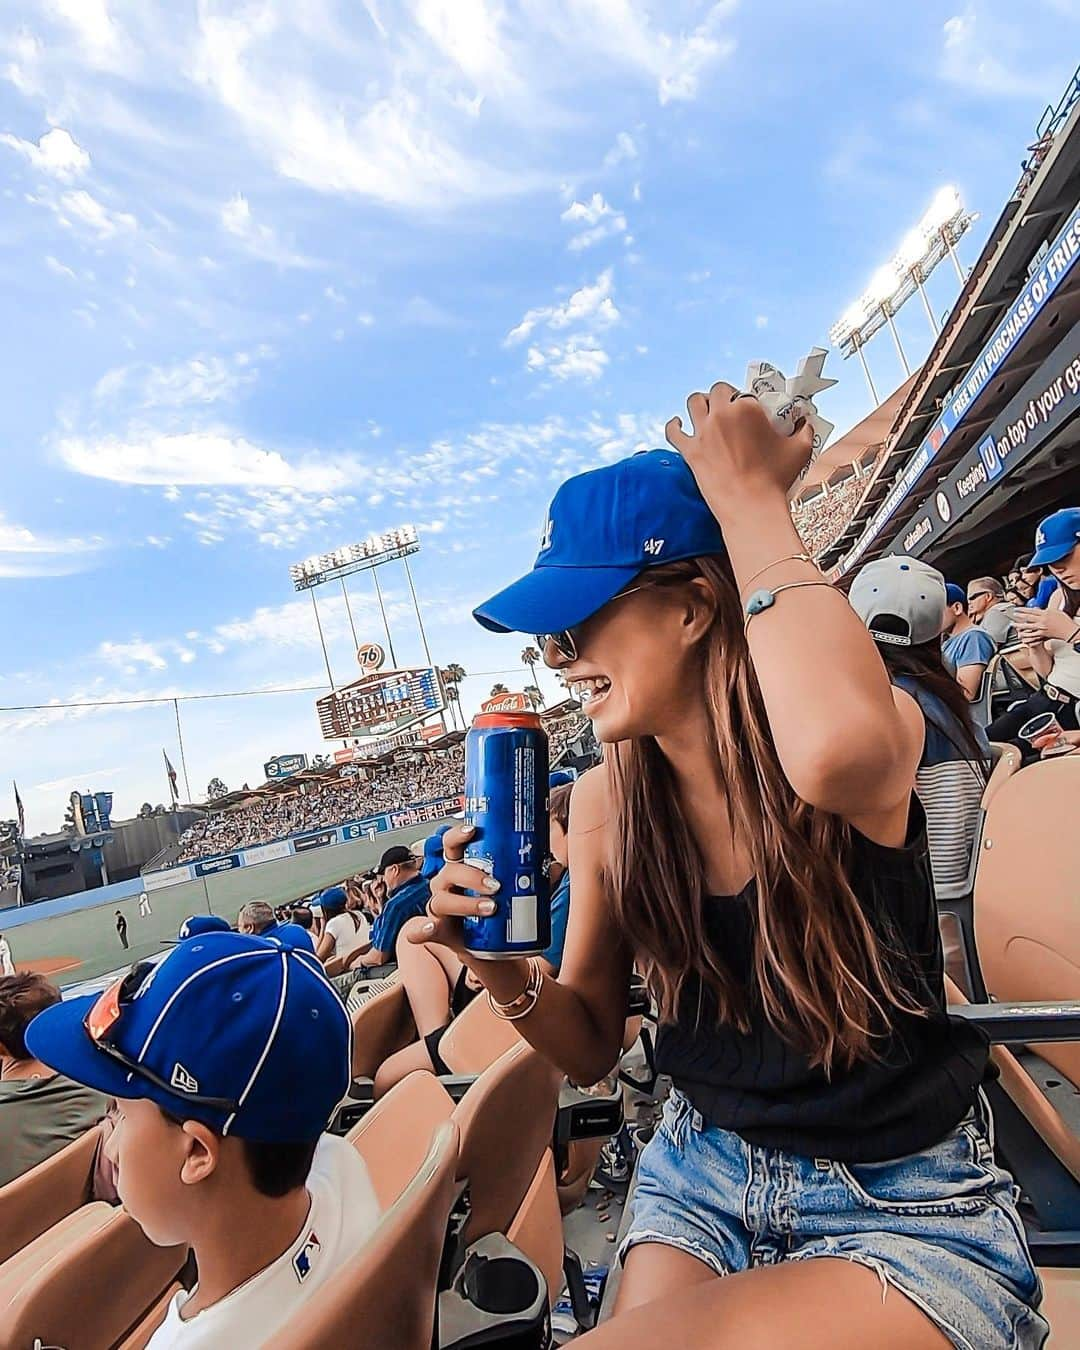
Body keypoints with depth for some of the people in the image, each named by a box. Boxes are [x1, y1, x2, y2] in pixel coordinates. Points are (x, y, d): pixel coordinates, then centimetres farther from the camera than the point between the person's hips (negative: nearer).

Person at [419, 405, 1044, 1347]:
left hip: (909, 1206, -3)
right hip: (704, 1173, 4)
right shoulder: (606, 800, -10)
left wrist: (751, 500, -33)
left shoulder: (876, 731, -22)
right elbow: (591, 1048, -1)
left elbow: (838, 749, -50)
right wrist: (506, 970, -22)